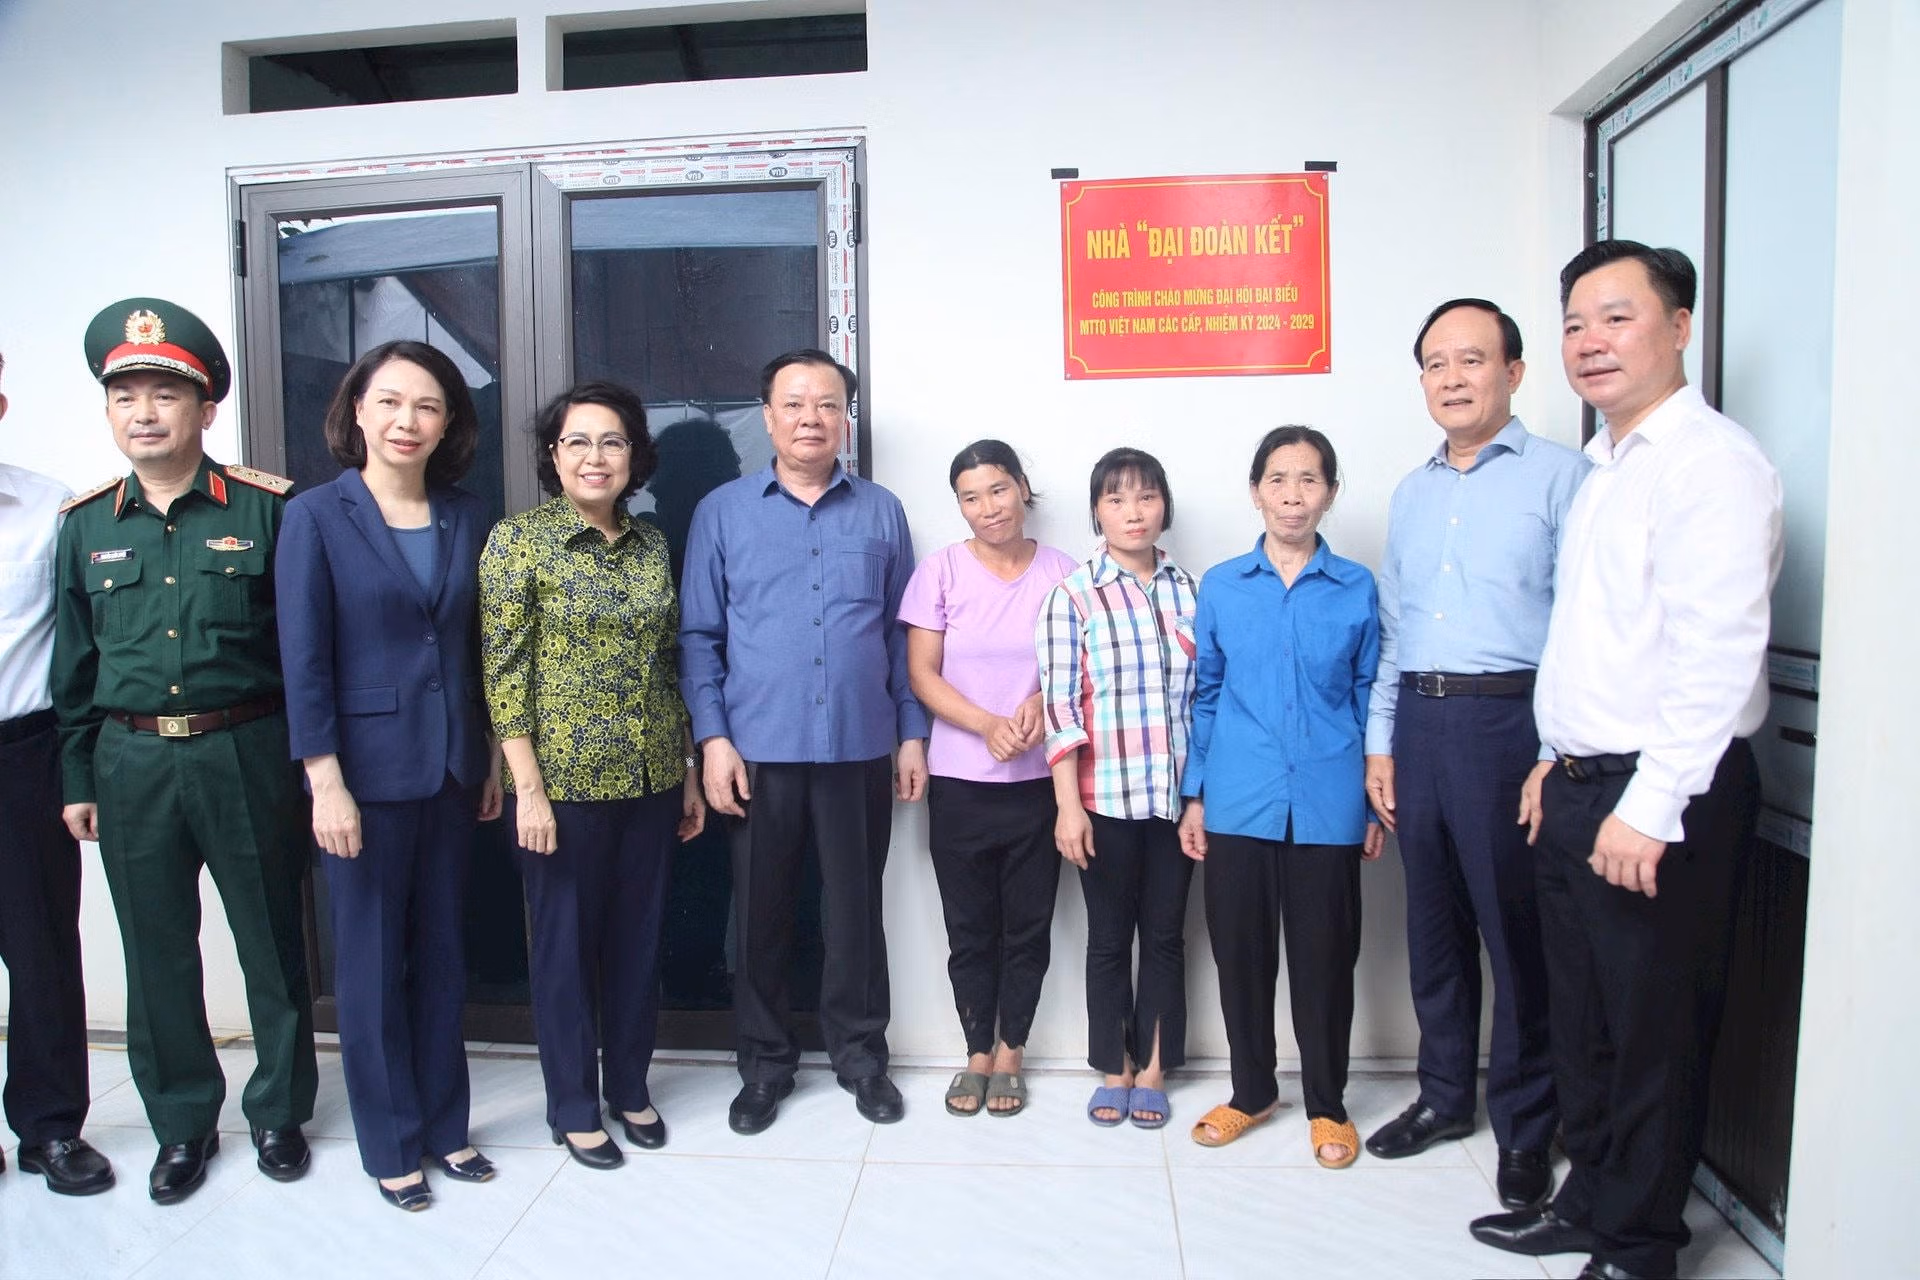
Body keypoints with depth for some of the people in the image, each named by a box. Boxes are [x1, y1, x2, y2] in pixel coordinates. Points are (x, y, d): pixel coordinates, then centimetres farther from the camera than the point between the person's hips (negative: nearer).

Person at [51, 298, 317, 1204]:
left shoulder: (265, 507, -5)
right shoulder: (85, 523, 7)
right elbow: (74, 661, 12)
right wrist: (78, 779, 10)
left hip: (246, 755, -3)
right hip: (131, 763, 4)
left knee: (271, 944, 9)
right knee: (158, 957, 13)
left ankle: (279, 1110, 29)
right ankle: (183, 1122, 32)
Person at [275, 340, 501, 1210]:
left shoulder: (466, 518, 5)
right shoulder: (316, 517, -6)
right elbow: (303, 661, -9)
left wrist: (491, 759, 9)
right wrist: (326, 784, -13)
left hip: (451, 770, 4)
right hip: (367, 770, -4)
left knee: (443, 953, 14)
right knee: (373, 962, 8)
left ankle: (445, 1125, 30)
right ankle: (391, 1146, 25)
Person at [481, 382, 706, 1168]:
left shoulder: (653, 545, 7)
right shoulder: (519, 538, -6)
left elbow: (671, 665, 11)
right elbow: (503, 670, -9)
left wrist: (688, 774, 10)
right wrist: (528, 787, -14)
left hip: (651, 778, 5)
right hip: (565, 778, -4)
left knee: (639, 936, 14)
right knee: (565, 942, 9)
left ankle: (630, 1087, 33)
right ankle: (573, 1106, 27)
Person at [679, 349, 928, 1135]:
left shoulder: (882, 512, 6)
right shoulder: (723, 512, 3)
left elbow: (901, 635, 7)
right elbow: (699, 636, 1)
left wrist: (912, 734, 4)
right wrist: (713, 737, -6)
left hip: (860, 751, 1)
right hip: (758, 752, 0)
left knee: (855, 910, 11)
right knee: (761, 913, 11)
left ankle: (860, 1056, 30)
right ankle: (764, 1064, 29)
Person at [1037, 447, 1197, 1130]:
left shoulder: (1186, 588, 4)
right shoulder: (1072, 596, -5)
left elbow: (1204, 692, 8)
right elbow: (1059, 707, -8)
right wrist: (1067, 806, -12)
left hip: (1176, 794, 3)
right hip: (1105, 797, -3)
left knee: (1165, 934, 12)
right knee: (1109, 938, 10)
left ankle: (1152, 1069, 28)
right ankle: (1113, 1071, 27)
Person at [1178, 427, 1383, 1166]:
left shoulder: (1357, 589, 1)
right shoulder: (1220, 587, 3)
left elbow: (1370, 698, 5)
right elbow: (1203, 696, 7)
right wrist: (1193, 797, 4)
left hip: (1327, 806, -1)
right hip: (1238, 802, 1)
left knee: (1325, 957, 9)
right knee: (1240, 953, 11)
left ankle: (1326, 1105, 28)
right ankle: (1251, 1090, 31)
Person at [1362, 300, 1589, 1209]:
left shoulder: (1560, 476, -3)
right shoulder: (1411, 494, 16)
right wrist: (1380, 742, 12)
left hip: (1508, 720, -6)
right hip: (1419, 723, 6)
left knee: (1517, 931, 3)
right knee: (1434, 923, 14)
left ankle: (1524, 1130, 21)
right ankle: (1445, 1096, 31)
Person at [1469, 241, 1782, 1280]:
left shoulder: (1710, 461, -13)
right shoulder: (1605, 470, 16)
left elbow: (1718, 655, -22)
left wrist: (1650, 807, -24)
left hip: (1663, 800, -9)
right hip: (1581, 788, 9)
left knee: (1656, 1031, 6)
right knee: (1583, 1018, 19)